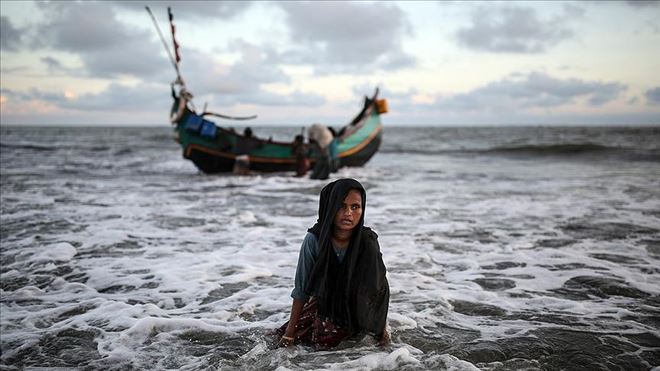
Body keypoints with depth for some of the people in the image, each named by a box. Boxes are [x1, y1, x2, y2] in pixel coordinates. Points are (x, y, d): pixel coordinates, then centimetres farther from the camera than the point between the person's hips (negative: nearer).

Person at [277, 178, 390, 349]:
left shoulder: (368, 242, -25)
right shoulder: (314, 239, -23)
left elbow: (379, 287, -15)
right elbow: (301, 289, -16)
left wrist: (382, 327, -15)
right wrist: (290, 332, -14)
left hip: (357, 308, -2)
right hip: (324, 302, 2)